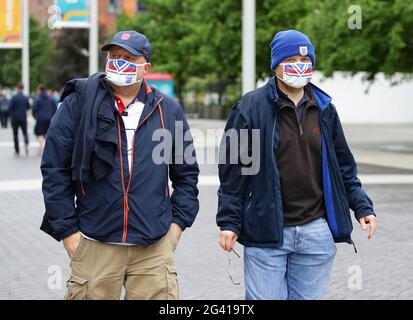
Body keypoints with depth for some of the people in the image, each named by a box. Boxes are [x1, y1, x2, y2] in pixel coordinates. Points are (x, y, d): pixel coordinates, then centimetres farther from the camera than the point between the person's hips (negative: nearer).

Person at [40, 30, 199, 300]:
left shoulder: (168, 111, 9)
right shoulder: (78, 104, 1)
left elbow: (187, 173, 16)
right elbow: (55, 170, 0)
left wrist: (178, 221, 6)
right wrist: (67, 230, -3)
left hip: (154, 247, 2)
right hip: (95, 245, -1)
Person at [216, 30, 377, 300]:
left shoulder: (325, 109, 9)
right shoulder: (252, 107, -4)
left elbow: (343, 165, 16)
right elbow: (233, 170, -3)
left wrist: (362, 206, 7)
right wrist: (229, 222, -6)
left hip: (317, 233, 4)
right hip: (266, 234, -4)